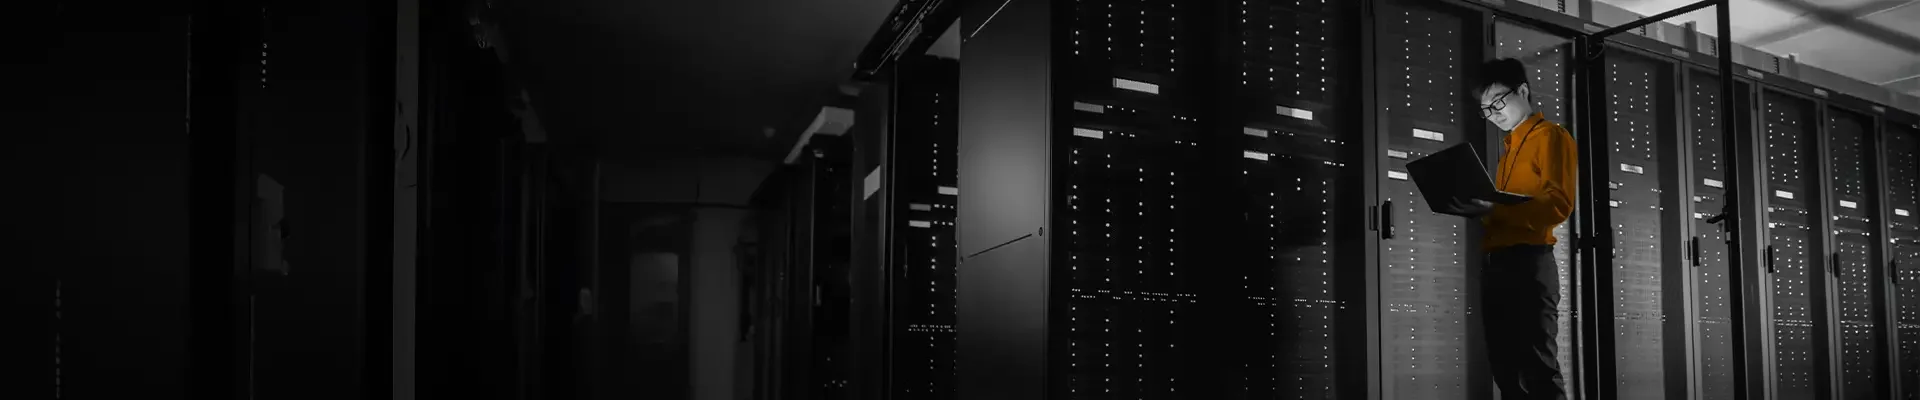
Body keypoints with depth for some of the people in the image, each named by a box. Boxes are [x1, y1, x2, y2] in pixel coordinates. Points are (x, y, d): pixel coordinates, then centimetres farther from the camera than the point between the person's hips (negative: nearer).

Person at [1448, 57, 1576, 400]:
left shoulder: (1550, 136, -1)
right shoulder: (1509, 145, 24)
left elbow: (1559, 204, -13)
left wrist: (1495, 210, -22)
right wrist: (1481, 208, 4)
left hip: (1527, 263, -8)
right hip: (1495, 264, 8)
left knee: (1538, 370, -8)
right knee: (1507, 372, 9)